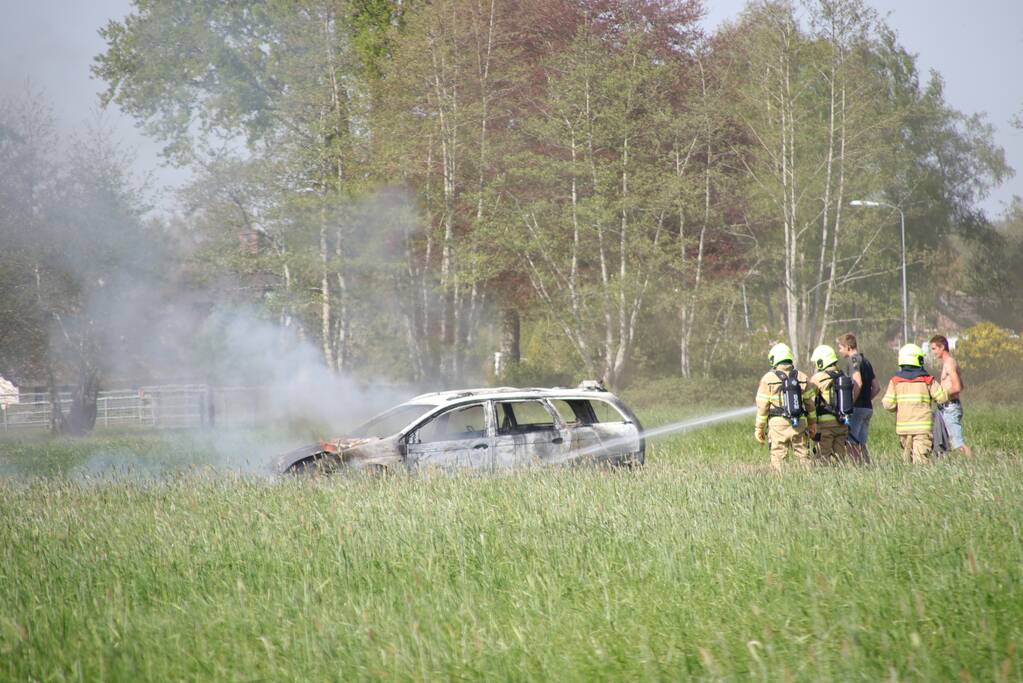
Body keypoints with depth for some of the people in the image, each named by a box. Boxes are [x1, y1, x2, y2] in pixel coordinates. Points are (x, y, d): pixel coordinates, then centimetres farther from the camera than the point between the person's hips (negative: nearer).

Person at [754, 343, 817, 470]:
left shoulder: (768, 379, -2)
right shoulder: (802, 378, 7)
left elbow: (762, 406, -1)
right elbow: (810, 403, 10)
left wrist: (759, 428, 6)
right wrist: (812, 423, 20)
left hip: (778, 425, -3)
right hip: (800, 425, 3)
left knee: (778, 460, 0)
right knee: (804, 458, 8)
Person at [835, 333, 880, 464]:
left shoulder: (854, 360, -9)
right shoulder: (866, 361, 18)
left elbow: (858, 384, -23)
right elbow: (876, 387, 18)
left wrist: (849, 404, -18)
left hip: (857, 408, -9)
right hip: (868, 408, 9)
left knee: (850, 443, -7)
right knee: (861, 444, 11)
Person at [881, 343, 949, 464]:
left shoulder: (896, 381, 1)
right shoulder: (927, 380, -2)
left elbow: (888, 405, -5)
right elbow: (942, 398, 0)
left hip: (903, 426, 2)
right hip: (922, 427, -2)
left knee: (908, 458, 13)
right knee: (921, 459, -8)